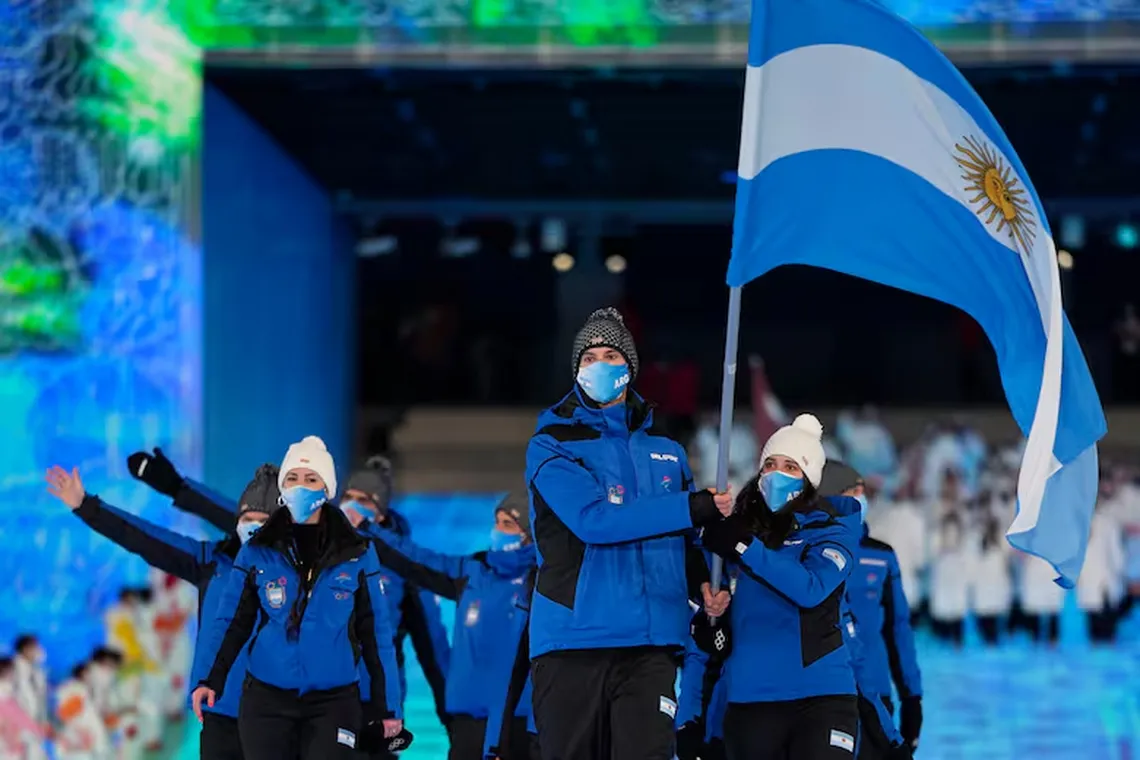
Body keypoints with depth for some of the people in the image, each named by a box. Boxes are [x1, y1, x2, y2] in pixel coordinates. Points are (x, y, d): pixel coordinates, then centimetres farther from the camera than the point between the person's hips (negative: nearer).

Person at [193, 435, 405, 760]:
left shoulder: (356, 554, 2)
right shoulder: (258, 551, 3)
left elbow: (375, 633, 3)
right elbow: (233, 622, 1)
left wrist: (387, 705, 1)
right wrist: (211, 680, -14)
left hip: (333, 703, -1)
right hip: (266, 700, 1)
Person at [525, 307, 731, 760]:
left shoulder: (666, 452, 16)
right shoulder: (552, 446, 1)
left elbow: (682, 539, 22)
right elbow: (595, 519, -15)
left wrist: (704, 586, -1)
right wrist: (693, 508, -15)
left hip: (651, 642, 3)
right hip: (572, 638, -3)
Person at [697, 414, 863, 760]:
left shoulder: (831, 527, 0)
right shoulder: (737, 530, 10)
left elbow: (811, 588, -18)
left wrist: (744, 548, -20)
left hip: (819, 696, -4)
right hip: (749, 699, 4)